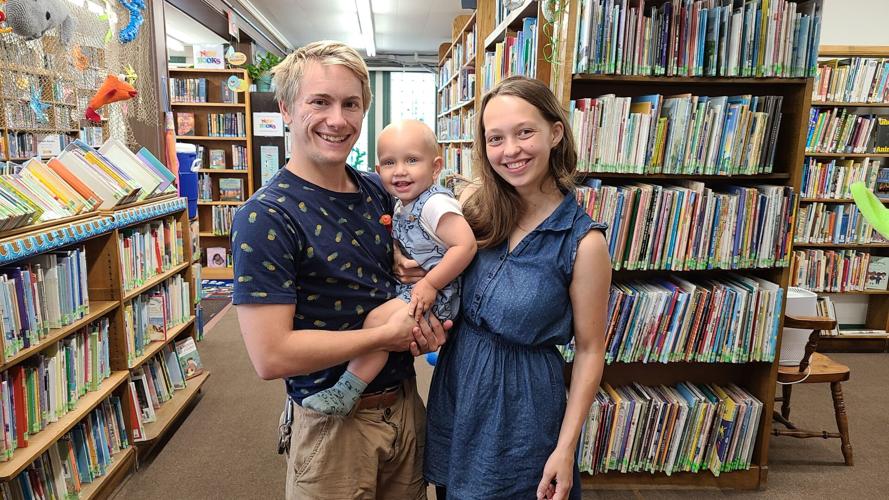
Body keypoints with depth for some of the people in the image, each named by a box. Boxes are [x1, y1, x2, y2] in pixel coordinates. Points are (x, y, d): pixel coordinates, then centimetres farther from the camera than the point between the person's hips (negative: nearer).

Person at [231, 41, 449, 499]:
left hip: (405, 404, 6)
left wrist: (424, 322, -6)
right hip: (334, 424, -6)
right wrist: (389, 334, -19)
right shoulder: (264, 219, -19)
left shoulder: (377, 191, 0)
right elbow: (270, 356, -24)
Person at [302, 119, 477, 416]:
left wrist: (430, 284, -24)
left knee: (378, 319, -20)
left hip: (434, 294, -10)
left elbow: (466, 245, -26)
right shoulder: (402, 205, 9)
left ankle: (346, 392, -11)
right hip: (410, 287, 10)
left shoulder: (435, 203, -19)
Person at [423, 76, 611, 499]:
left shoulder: (583, 242, -17)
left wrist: (565, 448, -10)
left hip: (521, 402, -4)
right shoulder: (477, 211, -6)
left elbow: (589, 350, -11)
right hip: (454, 386, 5)